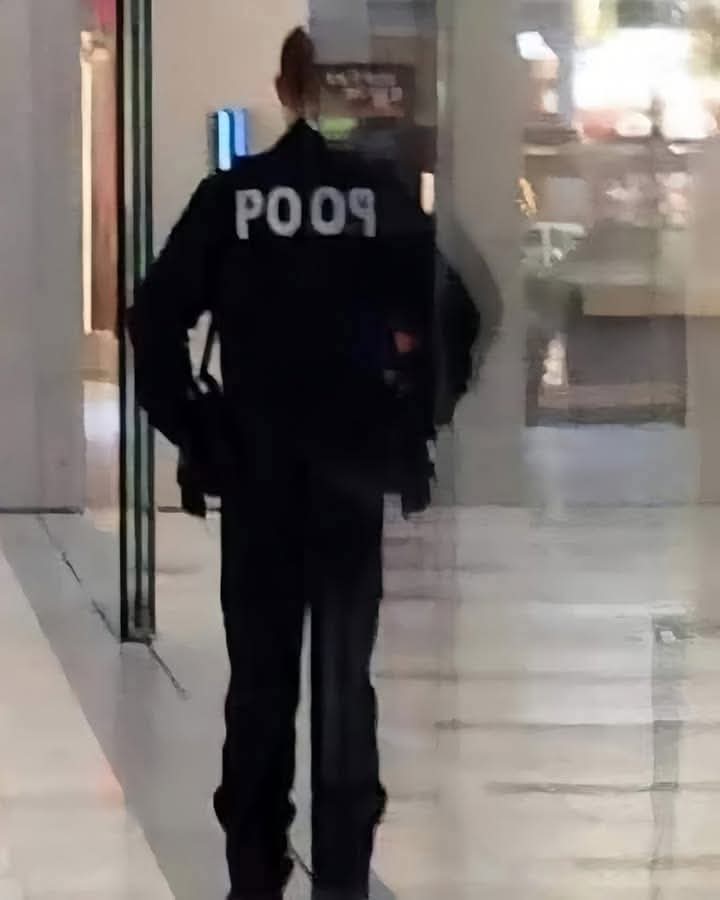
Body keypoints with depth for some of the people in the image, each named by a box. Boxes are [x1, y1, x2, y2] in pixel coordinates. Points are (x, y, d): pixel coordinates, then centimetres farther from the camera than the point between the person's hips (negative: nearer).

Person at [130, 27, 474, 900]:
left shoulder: (231, 194, -4)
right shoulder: (383, 193, -5)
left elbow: (155, 318, -8)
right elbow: (444, 314, -10)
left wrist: (189, 425, 1)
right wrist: (415, 430, 0)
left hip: (256, 473, 0)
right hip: (355, 470, 0)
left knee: (259, 676, 9)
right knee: (345, 677, 8)